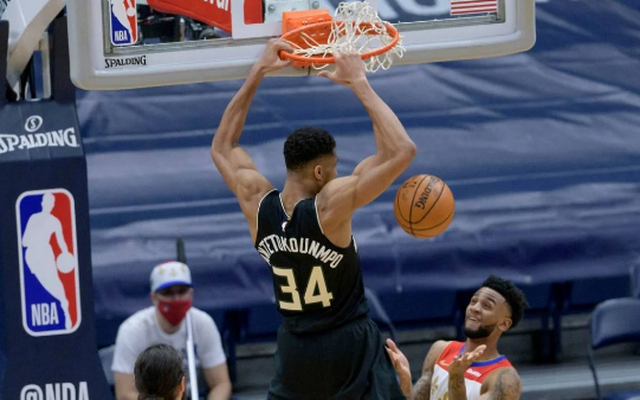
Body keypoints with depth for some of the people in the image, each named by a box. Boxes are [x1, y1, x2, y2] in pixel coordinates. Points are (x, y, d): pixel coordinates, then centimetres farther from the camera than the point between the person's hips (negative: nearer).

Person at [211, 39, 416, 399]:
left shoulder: (258, 204, -5)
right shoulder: (331, 204, -21)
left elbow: (222, 146, 14)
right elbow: (402, 152, -26)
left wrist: (258, 73, 11)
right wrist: (359, 85, -18)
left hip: (295, 349, 5)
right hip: (351, 346, -5)